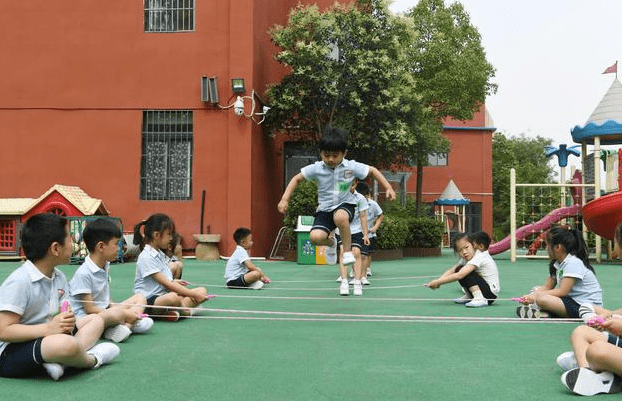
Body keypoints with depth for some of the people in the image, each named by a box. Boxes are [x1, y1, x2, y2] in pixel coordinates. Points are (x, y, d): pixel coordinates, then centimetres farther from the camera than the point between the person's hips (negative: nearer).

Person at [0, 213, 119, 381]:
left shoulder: (59, 277, 7)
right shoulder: (19, 282, -20)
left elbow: (62, 313, 10)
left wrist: (68, 320, -14)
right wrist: (48, 328, -26)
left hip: (41, 338, 10)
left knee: (95, 320, 13)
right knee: (68, 344, -39)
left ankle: (58, 362, -15)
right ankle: (92, 360, -2)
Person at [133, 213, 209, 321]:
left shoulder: (160, 254, 18)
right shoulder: (146, 257, -13)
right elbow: (166, 283, -19)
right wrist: (193, 294, -18)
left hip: (163, 297, 10)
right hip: (149, 301, -10)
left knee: (202, 291, -3)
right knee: (173, 298, -43)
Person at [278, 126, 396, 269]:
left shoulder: (351, 167, -9)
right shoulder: (316, 168, -7)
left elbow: (373, 171, 6)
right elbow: (296, 179, 4)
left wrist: (388, 188, -1)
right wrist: (285, 199, -5)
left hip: (345, 205, -2)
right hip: (325, 208, 2)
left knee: (340, 216, -40)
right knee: (315, 237, -23)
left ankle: (347, 250, -15)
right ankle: (330, 242, 17)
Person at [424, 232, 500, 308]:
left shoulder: (479, 257, -23)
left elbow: (459, 276, -32)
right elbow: (451, 271, -5)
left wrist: (438, 282, -28)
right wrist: (437, 281, -22)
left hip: (491, 293, -9)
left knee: (463, 272, -22)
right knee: (458, 270, 3)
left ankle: (480, 299, -28)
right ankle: (469, 297, 12)